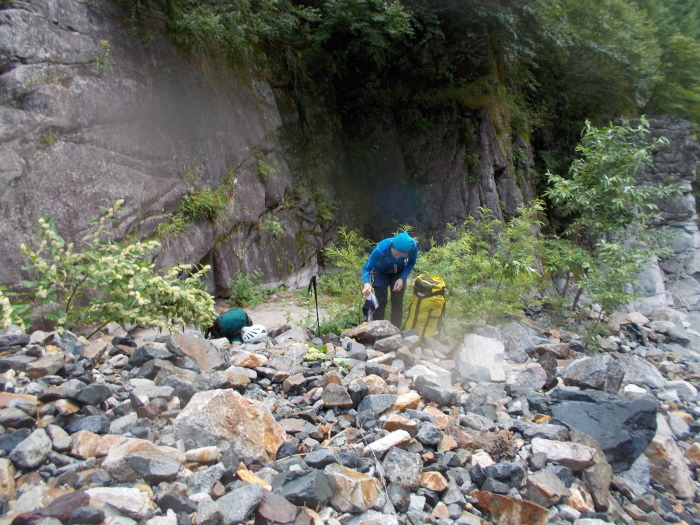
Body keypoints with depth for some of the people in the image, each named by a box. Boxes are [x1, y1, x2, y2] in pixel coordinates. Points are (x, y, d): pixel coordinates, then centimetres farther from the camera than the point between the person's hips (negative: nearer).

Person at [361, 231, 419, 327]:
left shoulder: (413, 246, -34)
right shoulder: (380, 249, -42)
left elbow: (411, 262, -13)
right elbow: (366, 268, -32)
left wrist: (402, 278, -26)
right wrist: (366, 283, -53)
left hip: (399, 272, 2)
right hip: (381, 272, -2)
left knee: (397, 303, -2)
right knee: (381, 301, -10)